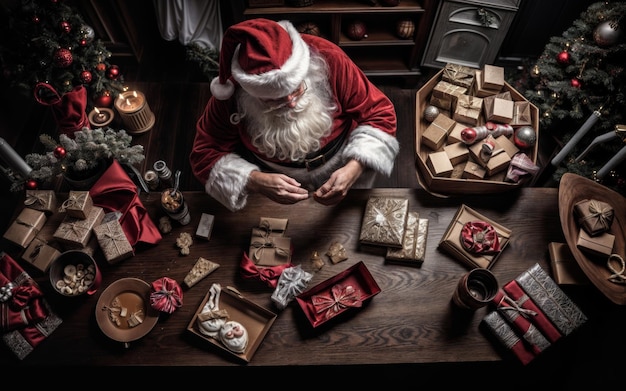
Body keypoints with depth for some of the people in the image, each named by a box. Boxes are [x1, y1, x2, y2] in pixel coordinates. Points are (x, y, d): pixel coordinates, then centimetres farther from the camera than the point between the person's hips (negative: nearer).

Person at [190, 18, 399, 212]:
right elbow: (205, 155, -22)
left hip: (337, 172, 1)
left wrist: (353, 170, -38)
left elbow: (380, 115, -22)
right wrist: (256, 181, -40)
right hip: (271, 180, 0)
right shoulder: (232, 92, -29)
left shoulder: (328, 59, -31)